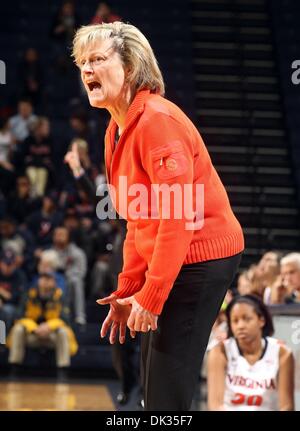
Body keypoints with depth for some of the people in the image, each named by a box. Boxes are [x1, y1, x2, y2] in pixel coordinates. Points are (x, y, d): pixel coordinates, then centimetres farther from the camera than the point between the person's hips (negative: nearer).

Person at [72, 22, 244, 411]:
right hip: (167, 259, 10)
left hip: (201, 258, -10)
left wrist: (150, 297, -22)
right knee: (152, 375, 15)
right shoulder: (116, 130, 11)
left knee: (167, 383, -8)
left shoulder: (158, 120, -19)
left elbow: (178, 216, -23)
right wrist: (127, 291, 11)